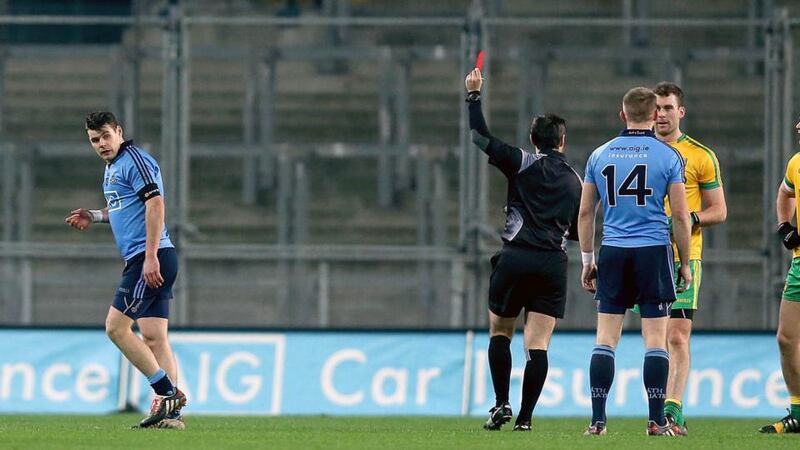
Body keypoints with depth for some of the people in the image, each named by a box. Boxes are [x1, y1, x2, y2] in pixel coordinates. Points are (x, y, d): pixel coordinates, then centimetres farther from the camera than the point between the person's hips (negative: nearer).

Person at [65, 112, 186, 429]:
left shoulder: (134, 160, -9)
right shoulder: (112, 167, 21)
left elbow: (155, 204, -18)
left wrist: (150, 256, -24)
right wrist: (94, 217, 23)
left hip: (151, 260, -10)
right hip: (144, 261, 10)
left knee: (116, 327, -12)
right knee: (154, 337, 4)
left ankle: (168, 393, -13)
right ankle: (170, 412, -1)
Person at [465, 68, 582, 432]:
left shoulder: (523, 163, 1)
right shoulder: (574, 180, 13)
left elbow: (481, 138, 0)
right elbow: (578, 231, 20)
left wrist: (474, 95, 9)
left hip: (515, 258, -2)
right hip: (554, 263, 2)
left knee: (499, 331, 15)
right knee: (537, 344, -1)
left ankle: (501, 404, 3)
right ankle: (525, 417, -8)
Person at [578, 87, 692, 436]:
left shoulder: (600, 155, 7)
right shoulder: (668, 156, -3)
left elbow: (585, 213, 10)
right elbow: (681, 216, -4)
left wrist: (587, 260, 18)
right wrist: (685, 263, 5)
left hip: (612, 252, 3)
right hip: (654, 251, -3)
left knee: (606, 339, 4)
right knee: (656, 339, 0)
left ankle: (597, 420, 1)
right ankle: (657, 421, -2)